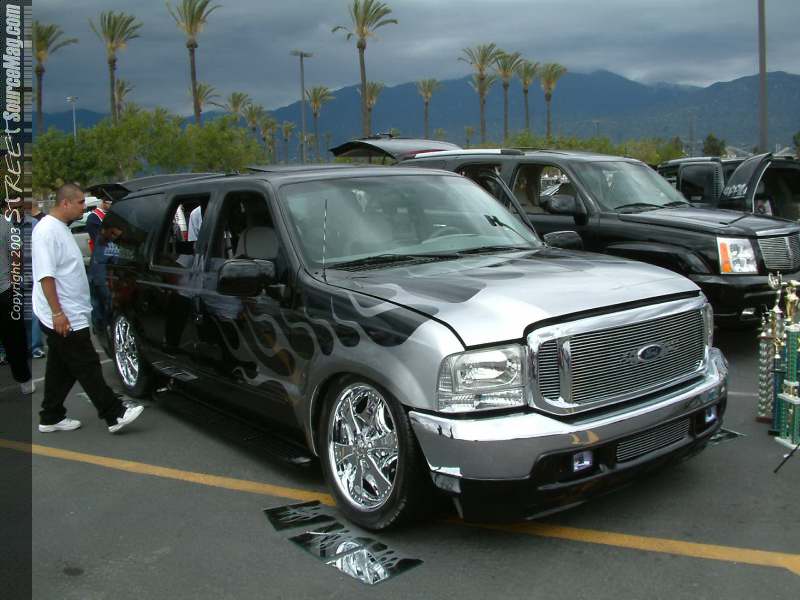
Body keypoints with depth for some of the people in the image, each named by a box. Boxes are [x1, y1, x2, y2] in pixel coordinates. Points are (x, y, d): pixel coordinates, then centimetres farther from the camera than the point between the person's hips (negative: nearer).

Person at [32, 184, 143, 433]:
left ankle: (51, 418, 23)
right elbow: (45, 275, -22)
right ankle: (115, 415, -2)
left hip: (68, 314, 10)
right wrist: (57, 312, -25)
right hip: (63, 316, -10)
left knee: (62, 369, 15)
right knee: (88, 367, -6)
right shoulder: (47, 230, -16)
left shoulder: (60, 228, 15)